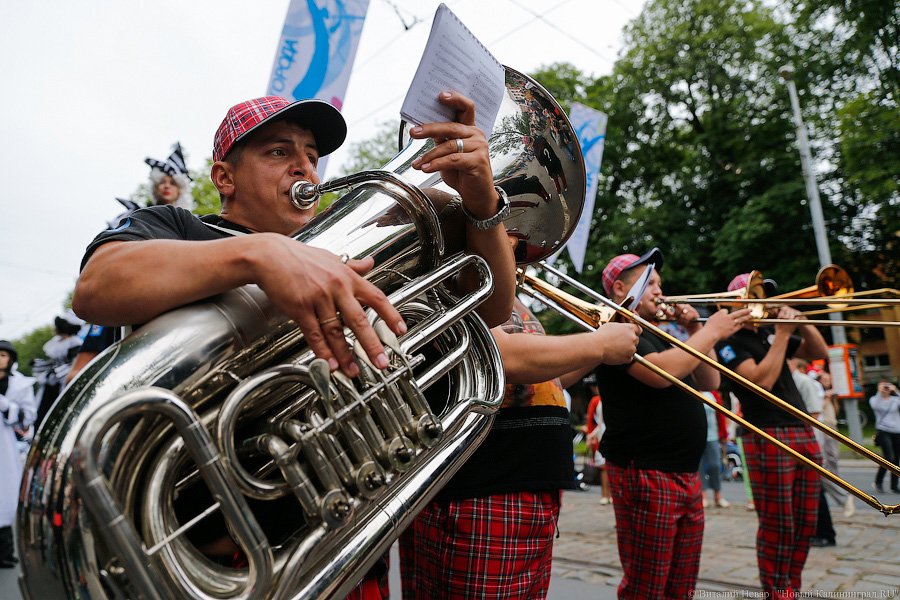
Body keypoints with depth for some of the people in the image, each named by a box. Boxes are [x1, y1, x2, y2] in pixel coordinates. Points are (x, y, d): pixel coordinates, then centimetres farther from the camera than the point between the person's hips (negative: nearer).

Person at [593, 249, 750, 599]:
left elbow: (708, 382, 18)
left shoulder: (656, 335, 21)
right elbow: (662, 372, -25)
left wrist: (695, 331, 6)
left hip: (686, 474, 9)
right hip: (645, 474, -9)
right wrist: (711, 332, -14)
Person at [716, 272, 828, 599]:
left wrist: (801, 322, 1)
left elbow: (819, 353, 17)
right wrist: (783, 334, -12)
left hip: (804, 432, 7)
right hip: (768, 437, -7)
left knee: (805, 525, 11)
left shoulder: (769, 333, 18)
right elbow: (762, 380, -18)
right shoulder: (729, 341, -5)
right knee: (777, 528, -3)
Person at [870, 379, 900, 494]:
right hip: (883, 432, -3)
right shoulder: (874, 399, 4)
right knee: (889, 458, -15)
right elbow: (875, 406, -19)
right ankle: (878, 482, 2)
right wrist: (880, 392, -19)